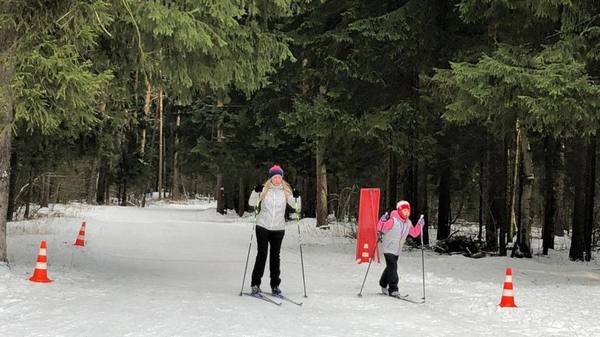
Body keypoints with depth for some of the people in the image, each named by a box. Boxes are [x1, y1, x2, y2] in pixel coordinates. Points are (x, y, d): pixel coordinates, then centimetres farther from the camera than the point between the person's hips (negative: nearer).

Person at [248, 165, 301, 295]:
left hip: (279, 228, 2)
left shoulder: (286, 190, 2)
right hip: (263, 226, -2)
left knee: (275, 255, 7)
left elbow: (295, 206, -2)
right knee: (262, 254, -4)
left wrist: (297, 197, -21)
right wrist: (256, 192, -21)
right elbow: (251, 203, -5)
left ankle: (275, 285, 13)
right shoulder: (265, 189, -2)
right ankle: (255, 284, 1)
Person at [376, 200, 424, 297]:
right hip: (389, 248, -7)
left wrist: (420, 225, 3)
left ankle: (383, 285, 36)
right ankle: (393, 289, -12)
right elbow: (381, 228, -20)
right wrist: (383, 221, -39)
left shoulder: (408, 223, 5)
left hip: (397, 250, 7)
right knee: (392, 267, -14)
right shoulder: (393, 220, -18)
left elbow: (414, 233, 15)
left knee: (390, 268, 18)